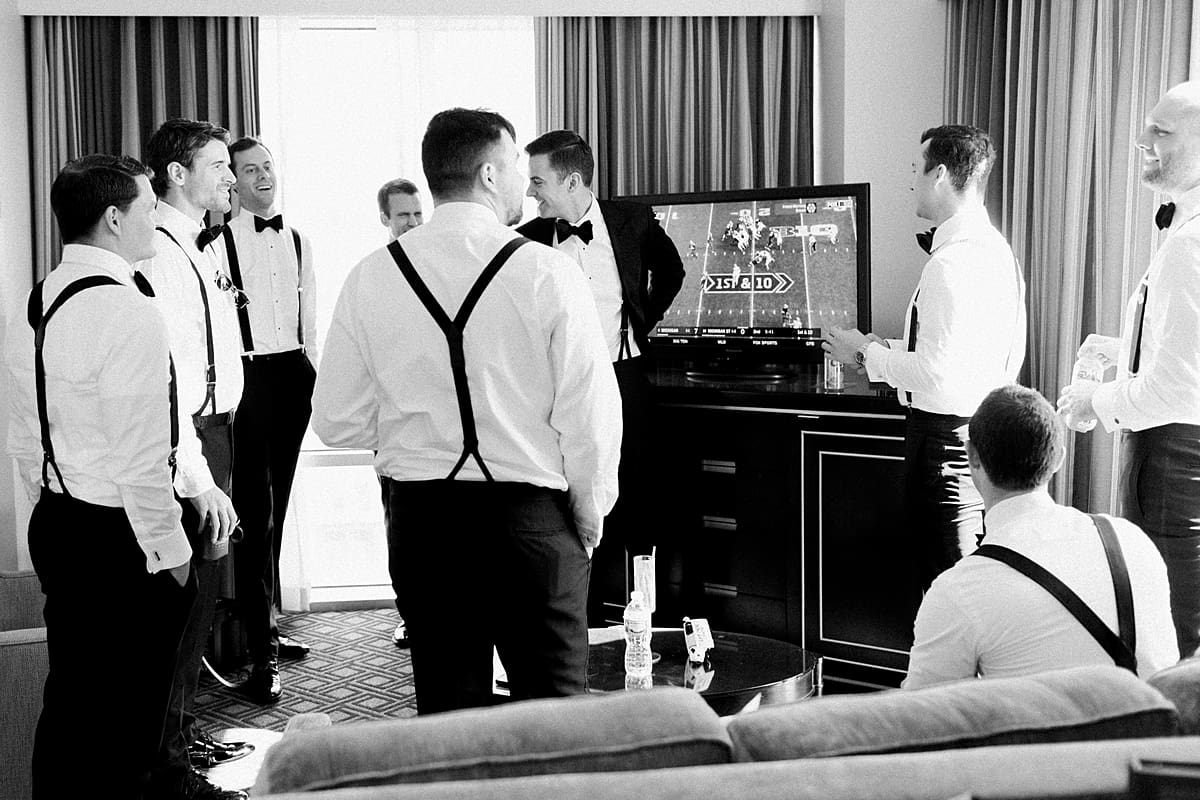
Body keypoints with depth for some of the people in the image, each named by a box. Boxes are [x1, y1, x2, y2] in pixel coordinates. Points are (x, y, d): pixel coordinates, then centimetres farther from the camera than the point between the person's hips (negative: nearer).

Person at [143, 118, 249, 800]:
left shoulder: (204, 250, 14)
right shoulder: (161, 256, -17)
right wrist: (198, 481, -25)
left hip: (216, 431, 10)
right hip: (185, 444, -10)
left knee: (204, 587, 19)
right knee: (184, 596, -3)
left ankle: (184, 730, 35)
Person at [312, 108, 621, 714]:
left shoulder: (370, 278, 0)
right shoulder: (545, 272, -9)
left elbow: (337, 422, 2)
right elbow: (591, 417, -9)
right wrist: (588, 520, 5)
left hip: (419, 518, 4)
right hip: (530, 515, -3)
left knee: (445, 711, 14)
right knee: (554, 709, 7)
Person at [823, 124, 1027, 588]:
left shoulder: (951, 263, -20)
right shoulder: (996, 250, 11)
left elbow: (937, 374, -25)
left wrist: (865, 354, -9)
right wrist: (884, 351, 12)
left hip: (945, 438, -10)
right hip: (984, 426, 10)